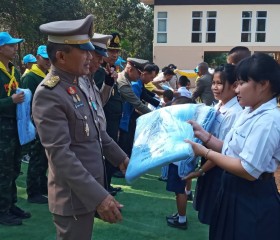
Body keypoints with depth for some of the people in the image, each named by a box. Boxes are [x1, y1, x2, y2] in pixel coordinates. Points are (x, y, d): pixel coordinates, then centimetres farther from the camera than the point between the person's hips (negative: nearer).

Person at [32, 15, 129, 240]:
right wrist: (99, 196, -30)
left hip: (90, 188, 9)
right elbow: (61, 155, -27)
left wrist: (120, 157, 19)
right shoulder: (48, 95, -22)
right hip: (74, 196, -9)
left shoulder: (80, 84, 7)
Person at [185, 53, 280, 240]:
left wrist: (204, 152, -22)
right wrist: (202, 134, 1)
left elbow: (249, 171, -27)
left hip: (253, 199, -9)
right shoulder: (249, 112, 6)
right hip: (234, 190, 9)